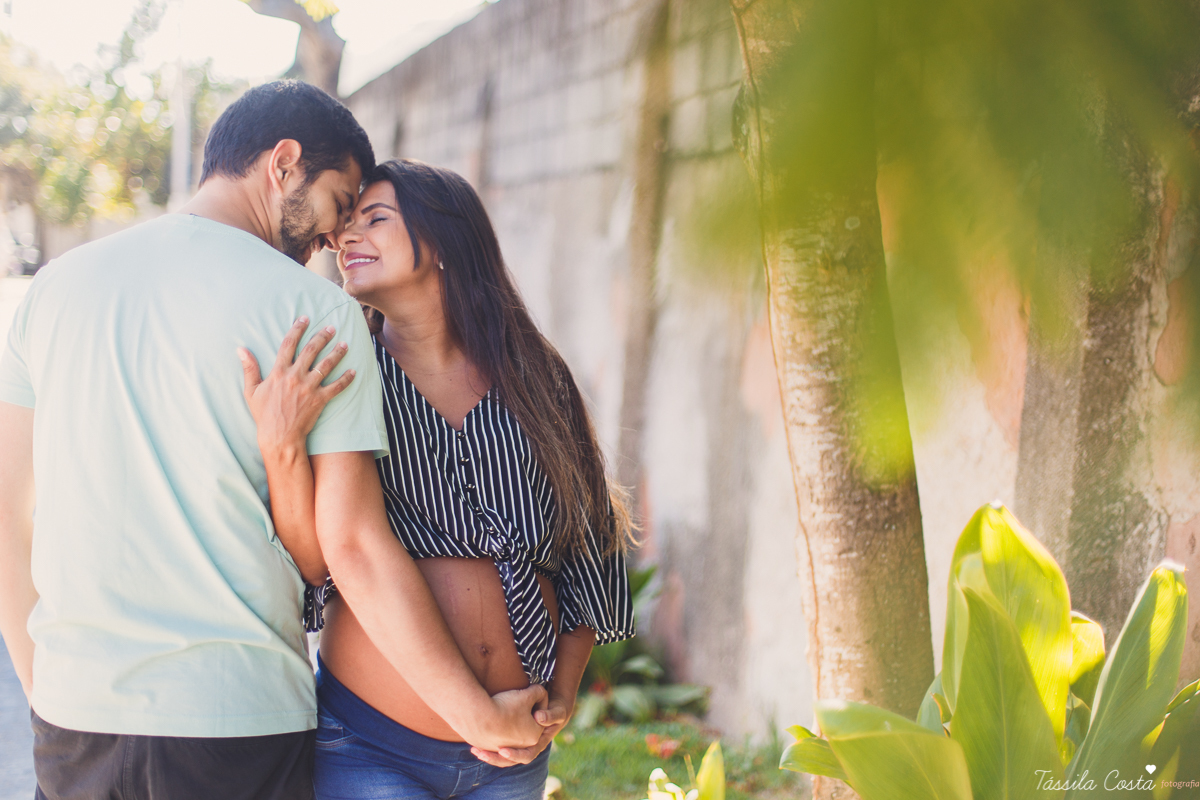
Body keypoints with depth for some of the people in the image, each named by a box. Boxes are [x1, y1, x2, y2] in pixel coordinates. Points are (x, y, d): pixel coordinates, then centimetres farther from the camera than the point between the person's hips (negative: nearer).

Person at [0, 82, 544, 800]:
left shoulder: (59, 282, 6)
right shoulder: (319, 311, -8)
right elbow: (355, 550, -13)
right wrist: (481, 718, -6)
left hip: (73, 719, 5)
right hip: (237, 723, -4)